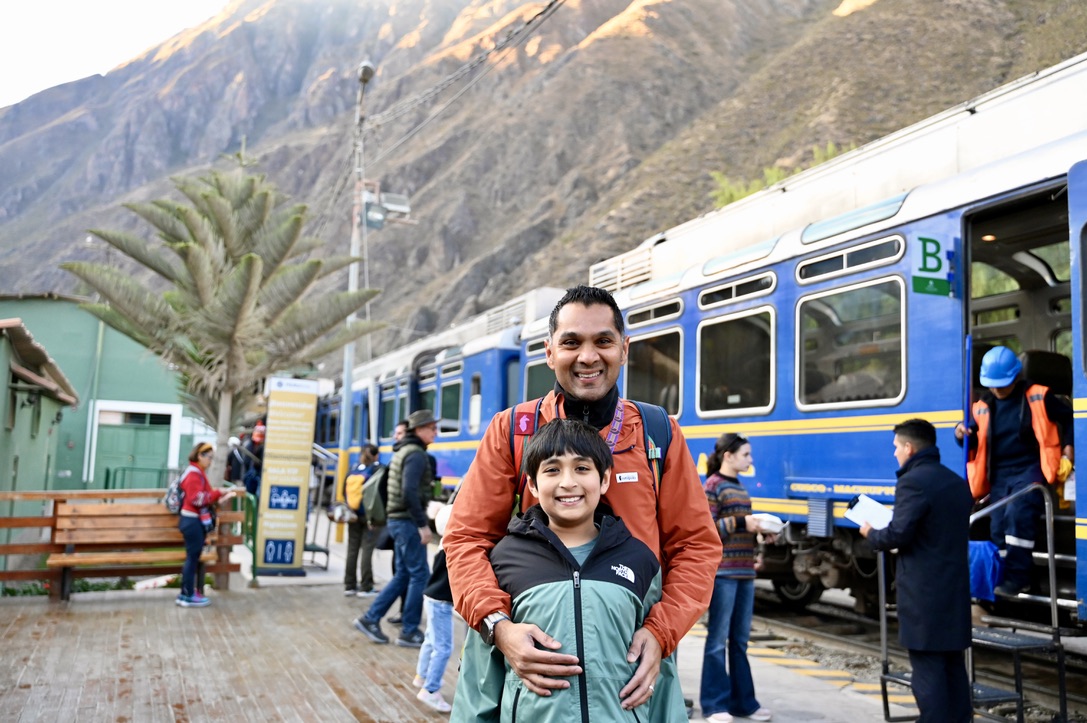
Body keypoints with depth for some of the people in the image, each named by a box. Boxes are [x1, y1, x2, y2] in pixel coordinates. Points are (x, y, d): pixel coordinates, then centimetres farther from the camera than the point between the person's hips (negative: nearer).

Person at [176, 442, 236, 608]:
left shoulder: (198, 473, 17)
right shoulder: (193, 473, -15)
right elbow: (196, 498, -22)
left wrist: (218, 497, 4)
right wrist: (218, 494, -17)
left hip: (197, 520, 10)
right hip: (192, 521, -10)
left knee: (194, 557, 12)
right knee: (192, 557, -4)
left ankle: (187, 593, 18)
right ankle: (188, 596, 2)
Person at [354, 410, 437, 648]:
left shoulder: (402, 452, 16)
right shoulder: (416, 454, -14)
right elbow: (409, 492, -24)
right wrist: (423, 524, -21)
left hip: (397, 519, 10)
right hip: (407, 521, -10)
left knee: (403, 575, 14)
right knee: (420, 575, -3)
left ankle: (370, 619, 16)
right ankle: (409, 632, 3)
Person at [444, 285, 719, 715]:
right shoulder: (511, 431, -2)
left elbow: (696, 545, 0)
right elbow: (467, 538, -5)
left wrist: (660, 631, -14)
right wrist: (498, 625, -21)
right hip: (532, 652, 0)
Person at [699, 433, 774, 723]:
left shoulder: (739, 486, 16)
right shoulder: (712, 486, -8)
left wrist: (760, 529, 5)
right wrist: (742, 522, -18)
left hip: (745, 571, 8)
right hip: (722, 572, -8)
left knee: (740, 639, 12)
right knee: (718, 639, -1)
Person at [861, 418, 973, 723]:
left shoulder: (913, 482, -15)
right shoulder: (957, 482, 13)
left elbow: (897, 535, -20)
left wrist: (871, 533, -1)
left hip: (923, 591, -8)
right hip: (955, 586, 9)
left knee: (927, 667, -2)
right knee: (953, 663, 15)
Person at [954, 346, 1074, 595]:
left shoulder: (1039, 396, -1)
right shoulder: (982, 407, 9)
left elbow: (1068, 417, 9)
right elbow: (974, 445, 12)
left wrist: (1068, 446, -2)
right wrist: (962, 435, -10)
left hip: (1031, 469, -5)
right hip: (1000, 476, 5)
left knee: (1017, 513, -27)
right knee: (998, 527, 0)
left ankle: (1016, 577, -21)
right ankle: (1011, 578, 15)